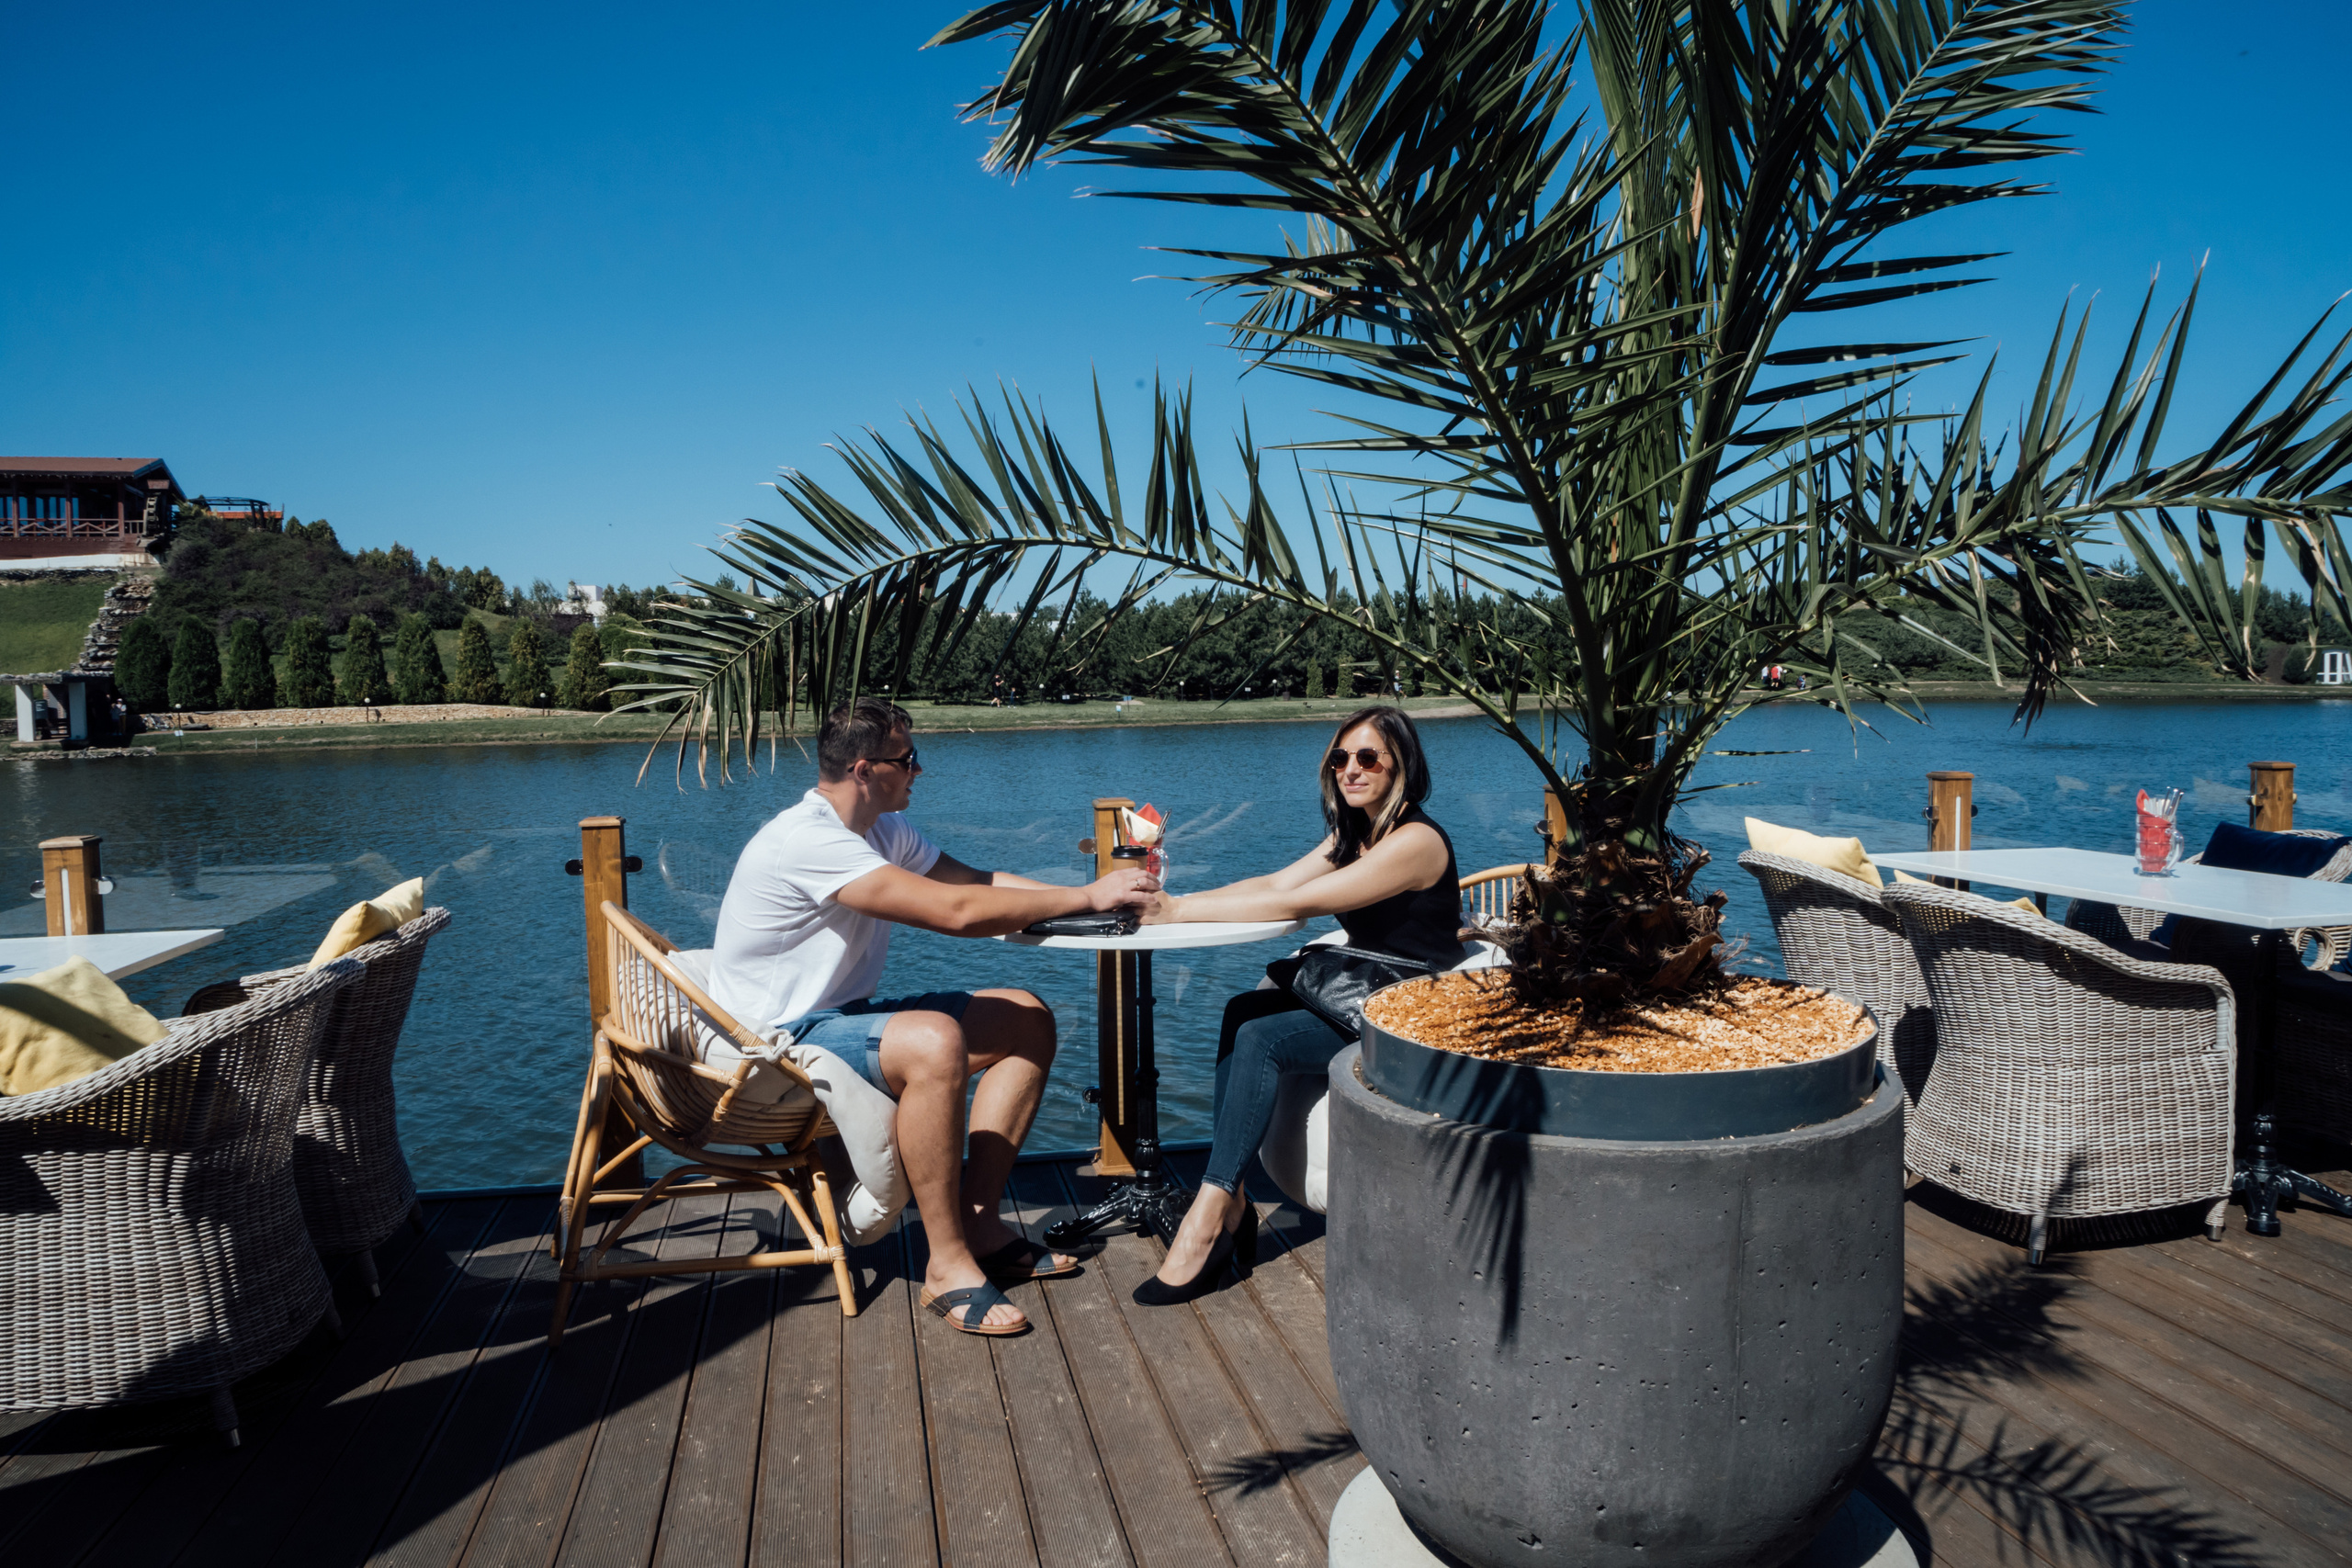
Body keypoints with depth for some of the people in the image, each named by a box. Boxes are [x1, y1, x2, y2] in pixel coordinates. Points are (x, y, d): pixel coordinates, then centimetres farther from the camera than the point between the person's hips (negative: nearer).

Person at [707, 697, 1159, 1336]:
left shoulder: (883, 829, 8)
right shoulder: (807, 840, -24)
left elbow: (976, 880, 8)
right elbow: (957, 911, -30)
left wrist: (1094, 894, -7)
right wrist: (1087, 897, -23)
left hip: (844, 1016, 10)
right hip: (775, 1042, -10)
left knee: (1027, 1022, 2)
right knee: (934, 1040, -37)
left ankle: (977, 1221, -2)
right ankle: (948, 1266, -23)